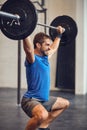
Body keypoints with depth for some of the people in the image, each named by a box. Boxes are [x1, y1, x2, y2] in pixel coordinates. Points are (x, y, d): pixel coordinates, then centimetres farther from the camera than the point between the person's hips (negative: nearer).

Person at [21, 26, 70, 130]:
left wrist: (59, 34, 35)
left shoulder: (45, 57, 9)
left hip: (44, 99, 10)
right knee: (42, 115, -42)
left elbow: (54, 48, 29)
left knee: (65, 104, 29)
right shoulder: (32, 58, -17)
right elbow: (28, 49, -40)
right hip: (31, 100, -10)